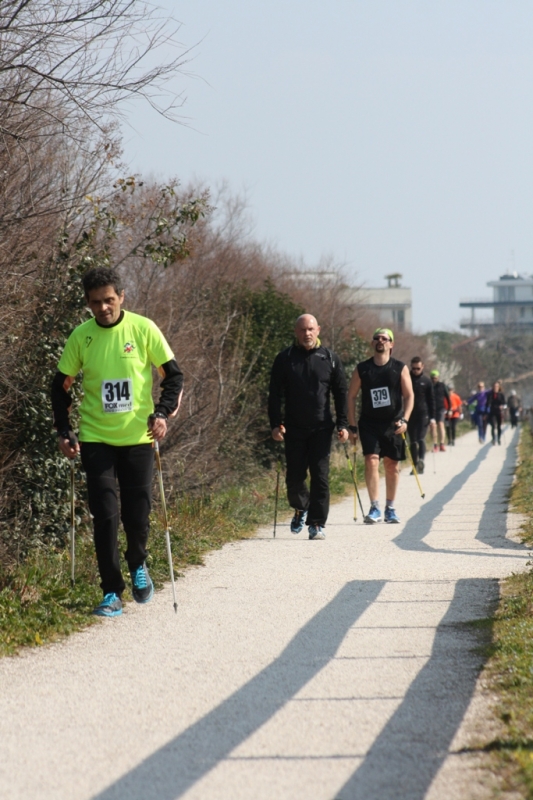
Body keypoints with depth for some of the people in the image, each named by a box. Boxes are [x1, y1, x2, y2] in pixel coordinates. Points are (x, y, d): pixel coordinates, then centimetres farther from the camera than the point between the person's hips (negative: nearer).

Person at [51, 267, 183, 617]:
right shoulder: (81, 336, -3)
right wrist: (64, 431, -1)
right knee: (105, 515, -4)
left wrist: (163, 412, -14)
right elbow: (62, 386, 7)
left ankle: (138, 565, 33)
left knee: (138, 513, 3)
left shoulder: (143, 329, -6)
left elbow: (174, 374, 0)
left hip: (138, 437, 0)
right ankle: (112, 592, 3)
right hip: (96, 440, 0)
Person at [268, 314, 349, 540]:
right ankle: (300, 509, 31)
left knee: (320, 476, -6)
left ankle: (317, 524, -1)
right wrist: (275, 424, -7)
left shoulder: (330, 359, 5)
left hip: (321, 428, 0)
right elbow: (275, 394, 3)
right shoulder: (284, 359, 3)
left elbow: (340, 394, 8)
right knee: (294, 477, 4)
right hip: (294, 429, 1)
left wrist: (342, 425, 0)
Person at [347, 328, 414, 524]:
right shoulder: (362, 369, 2)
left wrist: (404, 419, -16)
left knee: (392, 465, 7)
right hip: (369, 423, -1)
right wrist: (352, 426, 0)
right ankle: (374, 508, -15)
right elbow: (351, 397, 5)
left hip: (392, 424, 1)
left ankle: (390, 508, 19)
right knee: (371, 460, -15)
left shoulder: (400, 368, 1)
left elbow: (409, 395, 0)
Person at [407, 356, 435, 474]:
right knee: (413, 442, 5)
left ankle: (421, 460, -29)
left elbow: (431, 400, 8)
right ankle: (415, 465, 9)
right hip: (410, 415, 2)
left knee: (421, 439, -15)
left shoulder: (426, 381, 5)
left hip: (423, 414, -2)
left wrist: (432, 417, 2)